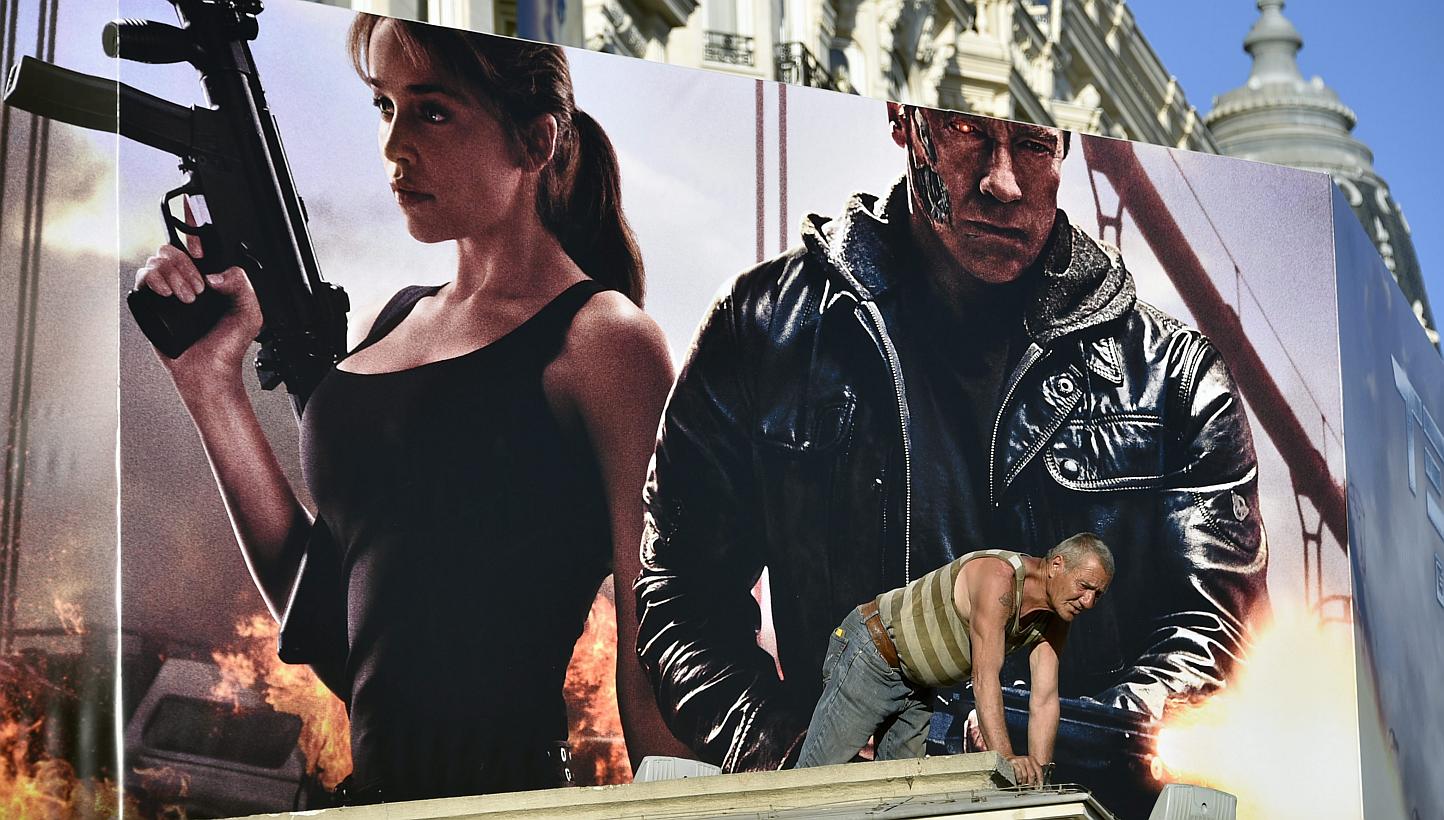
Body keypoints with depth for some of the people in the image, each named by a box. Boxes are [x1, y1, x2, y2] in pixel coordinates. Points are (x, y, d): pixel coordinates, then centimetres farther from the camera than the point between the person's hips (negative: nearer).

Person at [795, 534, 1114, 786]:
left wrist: (1037, 773, -17)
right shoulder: (999, 576, -31)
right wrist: (1005, 757, -43)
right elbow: (985, 676, -37)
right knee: (819, 771, -6)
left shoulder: (1054, 621, -3)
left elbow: (1045, 700, -7)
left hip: (915, 684, 9)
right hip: (870, 653, -9)